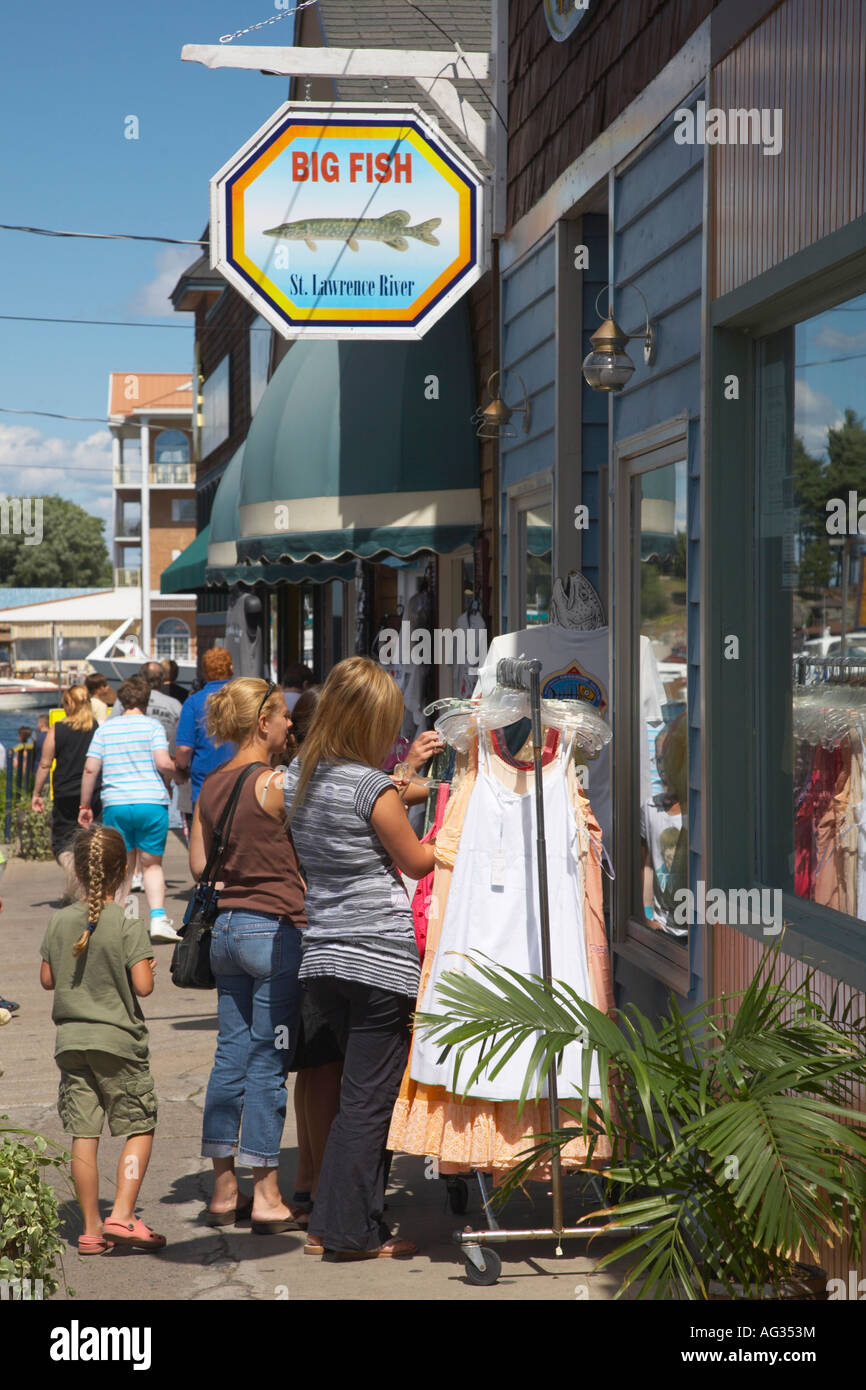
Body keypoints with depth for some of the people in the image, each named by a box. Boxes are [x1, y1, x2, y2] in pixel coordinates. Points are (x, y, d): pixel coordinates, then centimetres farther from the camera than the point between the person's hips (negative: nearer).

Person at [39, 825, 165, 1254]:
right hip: (118, 1041, -4)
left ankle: (91, 1228, 10)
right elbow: (142, 986, -16)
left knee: (83, 1135, 6)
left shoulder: (58, 922, 2)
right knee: (139, 1127, 7)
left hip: (71, 1041, 4)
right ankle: (121, 1216, -5)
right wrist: (149, 969, 4)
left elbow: (47, 979, 8)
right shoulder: (128, 926, -12)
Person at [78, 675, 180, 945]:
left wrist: (85, 805, 11)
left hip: (115, 804, 2)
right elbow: (163, 763, -13)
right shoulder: (153, 726, -1)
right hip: (151, 802, -2)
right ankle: (158, 918, -7)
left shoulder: (105, 728, 7)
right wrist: (173, 770, 10)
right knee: (152, 864, 7)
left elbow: (90, 768, 4)